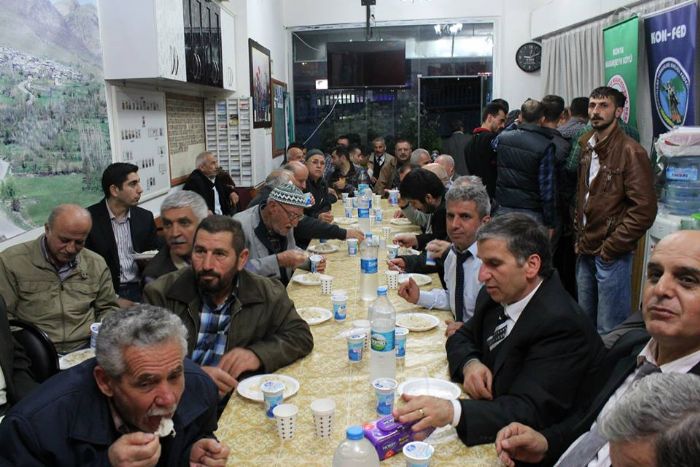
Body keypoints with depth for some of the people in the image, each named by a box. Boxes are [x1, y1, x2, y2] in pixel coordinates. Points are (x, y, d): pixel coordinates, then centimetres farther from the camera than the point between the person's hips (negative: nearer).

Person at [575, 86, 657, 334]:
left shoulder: (631, 152, -13)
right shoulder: (586, 146, 8)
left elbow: (645, 210, -17)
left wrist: (610, 248, -15)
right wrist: (580, 238, 8)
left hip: (612, 255, -7)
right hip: (585, 251, 7)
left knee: (609, 331, 2)